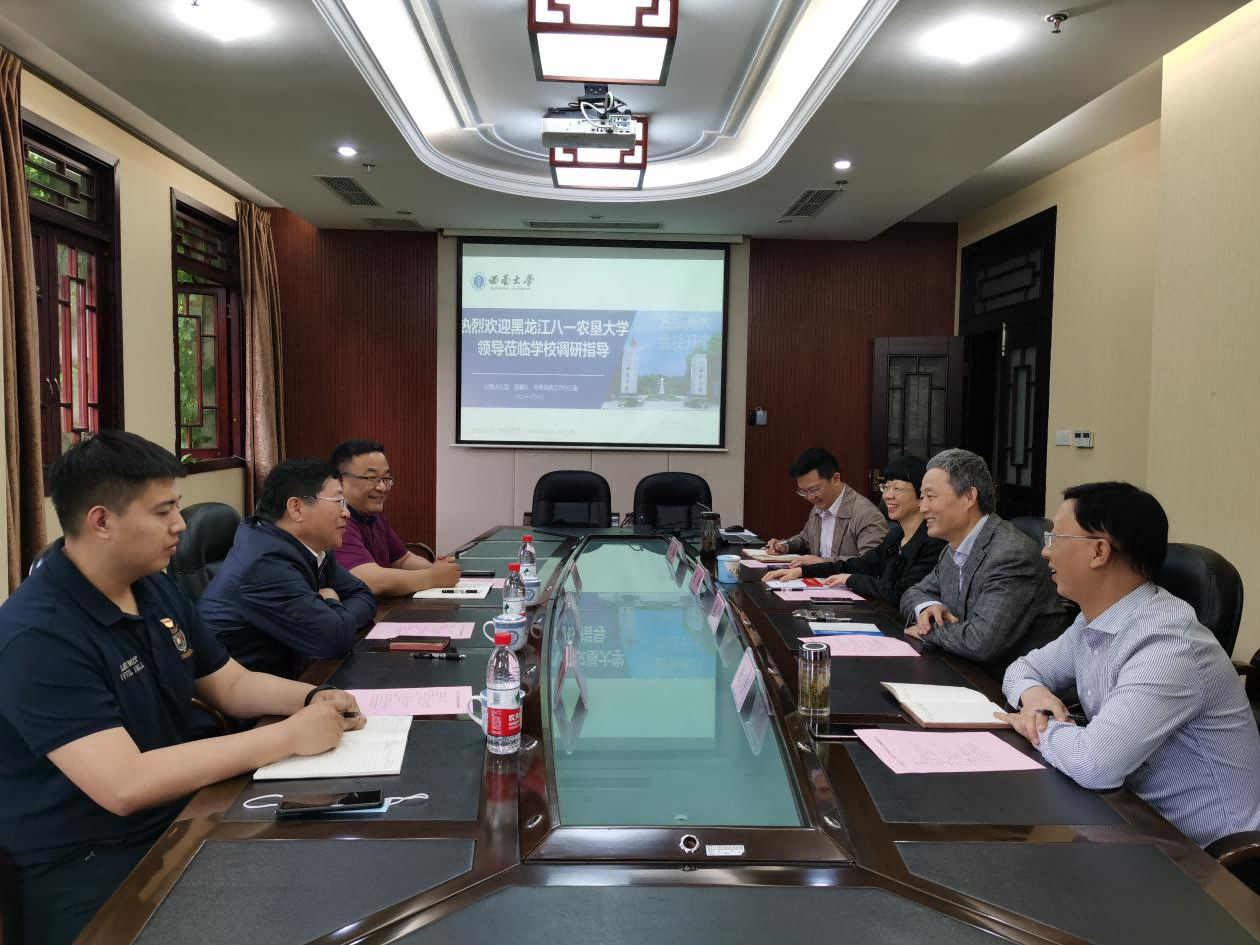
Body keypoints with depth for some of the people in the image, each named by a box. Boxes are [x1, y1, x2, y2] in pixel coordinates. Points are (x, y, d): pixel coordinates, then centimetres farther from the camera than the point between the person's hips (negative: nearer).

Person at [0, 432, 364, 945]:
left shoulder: (156, 587, 5)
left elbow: (231, 685, 11)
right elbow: (125, 786, -30)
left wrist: (312, 699, -9)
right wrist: (289, 735, -27)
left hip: (178, 820, 8)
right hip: (85, 868, -8)